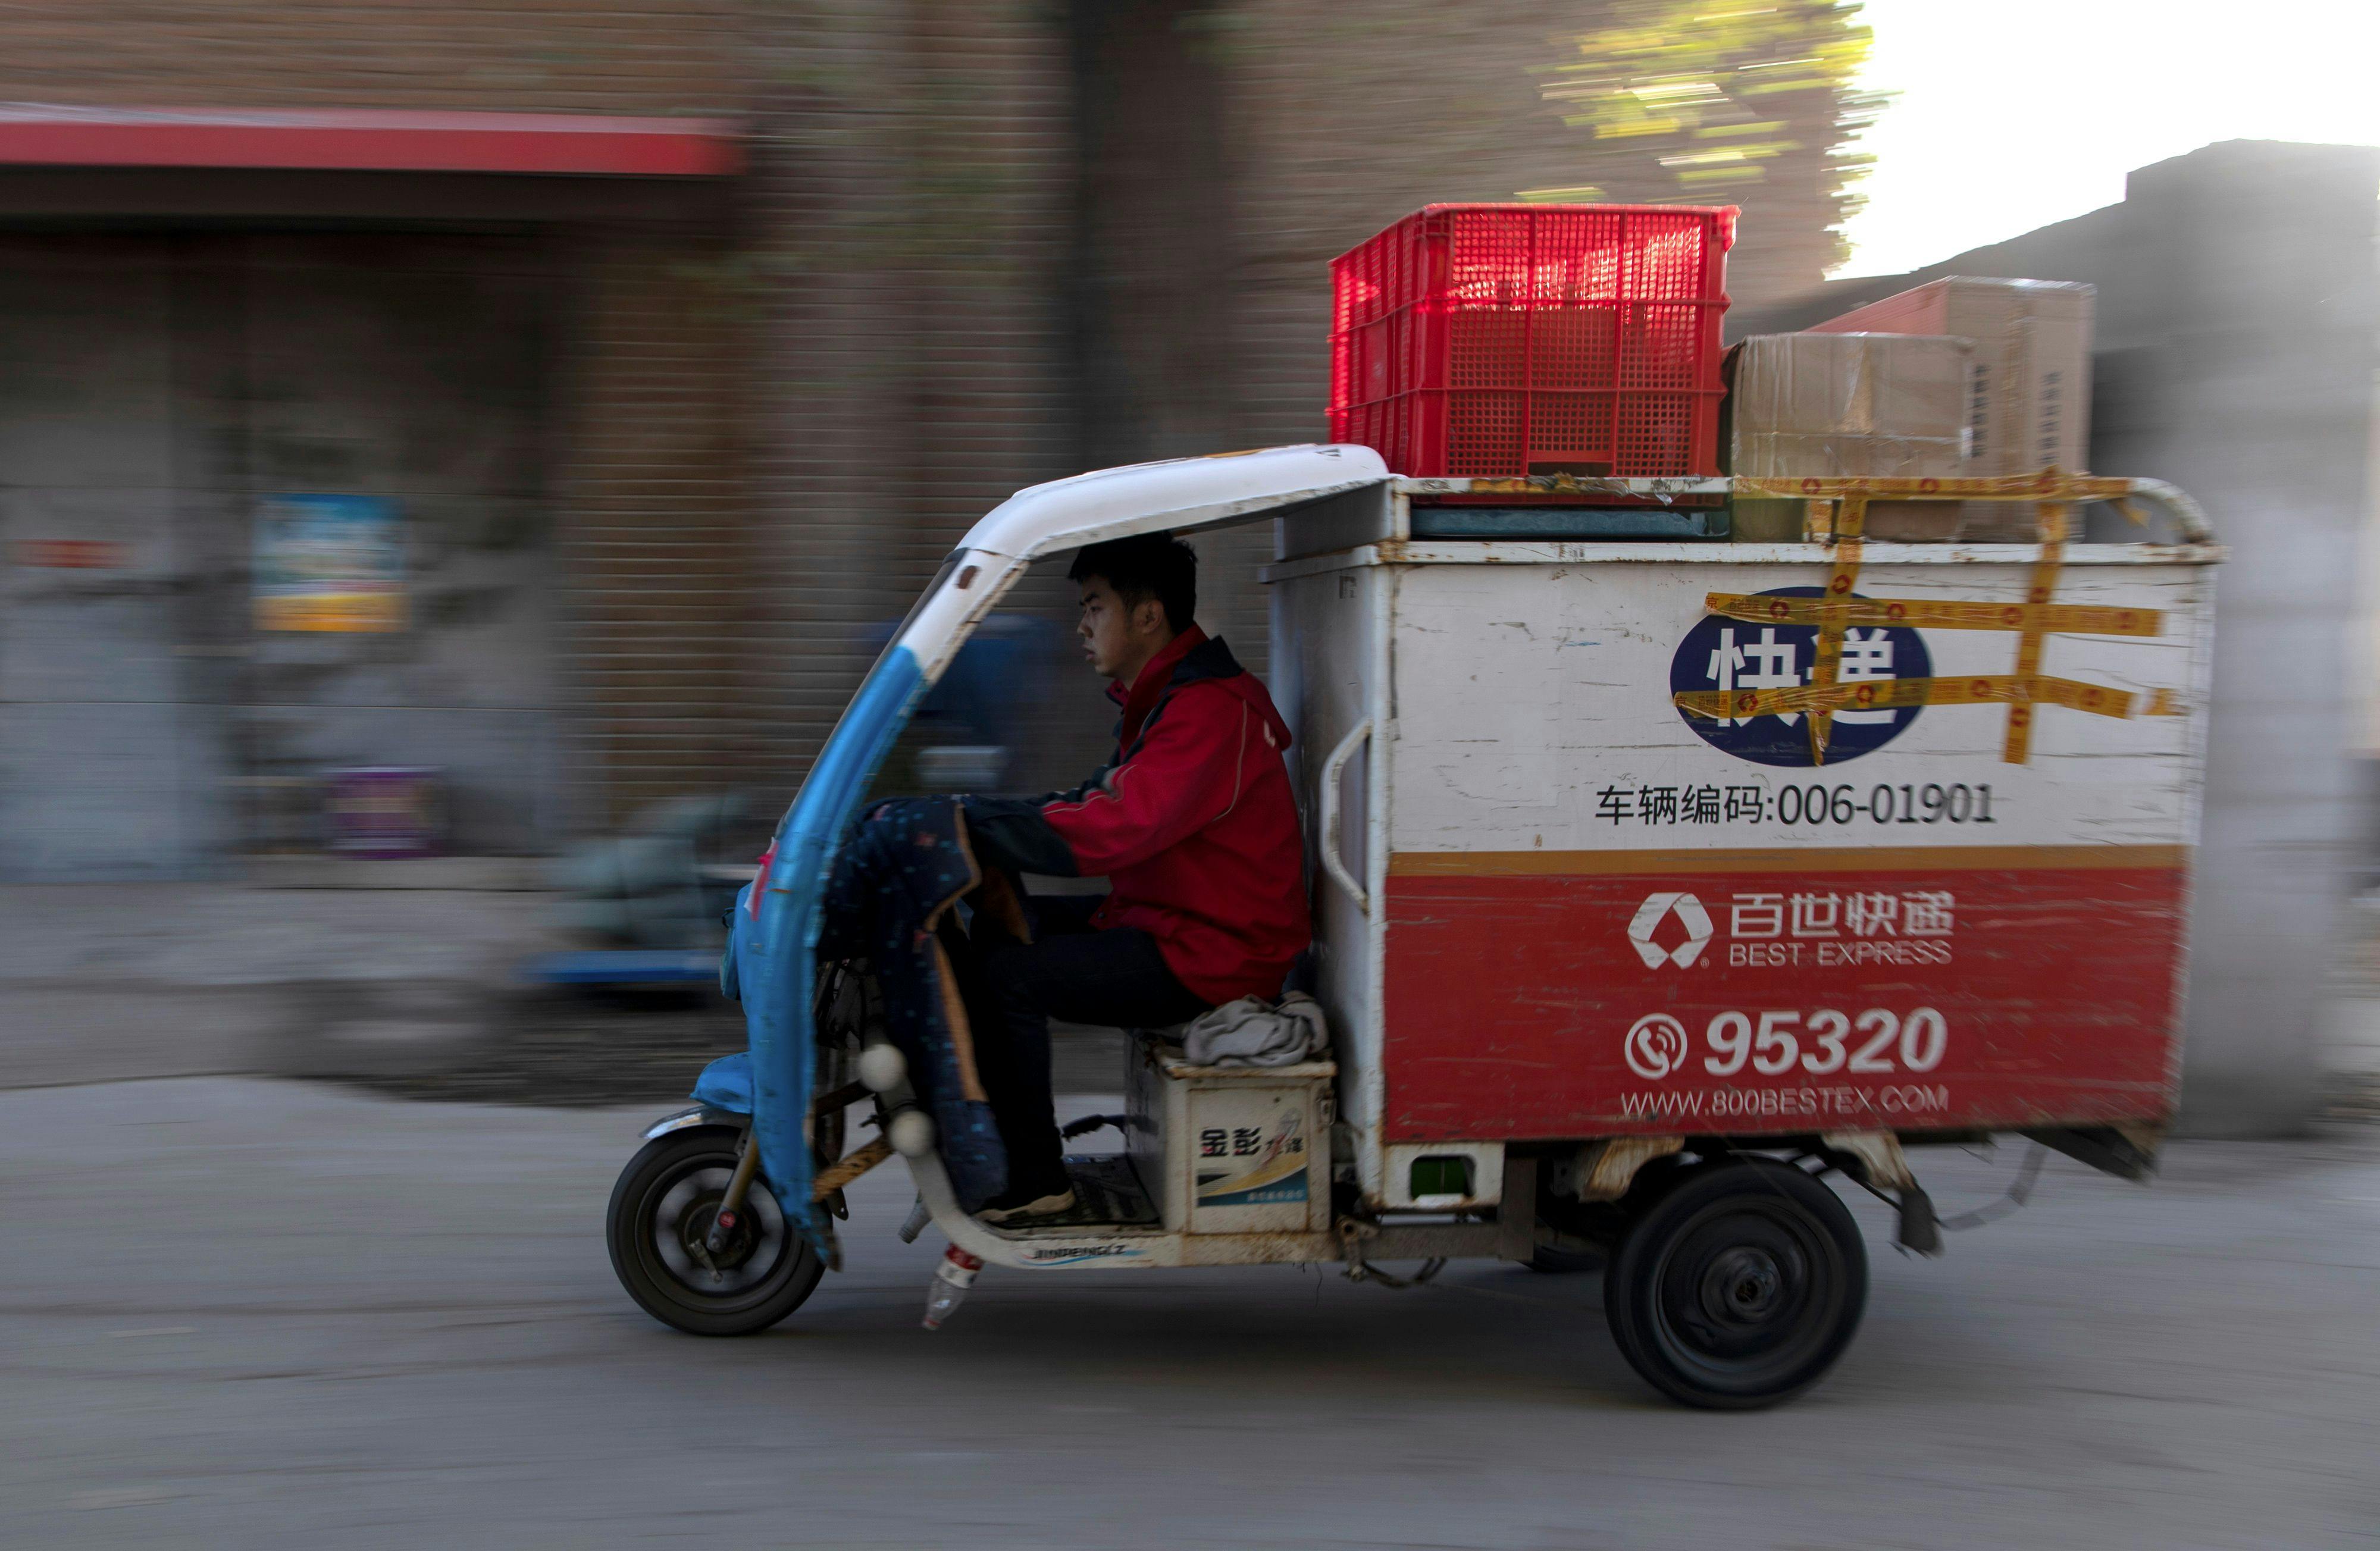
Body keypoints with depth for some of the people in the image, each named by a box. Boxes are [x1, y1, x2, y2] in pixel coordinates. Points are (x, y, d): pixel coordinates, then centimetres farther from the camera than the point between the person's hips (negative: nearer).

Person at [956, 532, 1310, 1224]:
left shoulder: (1208, 712, -21)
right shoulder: (1169, 697, 14)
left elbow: (1105, 833, -30)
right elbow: (1104, 800, 14)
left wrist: (958, 822, -26)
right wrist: (978, 811, 1)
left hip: (1212, 956, -11)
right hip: (1175, 925, 11)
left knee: (1001, 975, -18)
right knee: (996, 926, 11)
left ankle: (1030, 1182, -4)